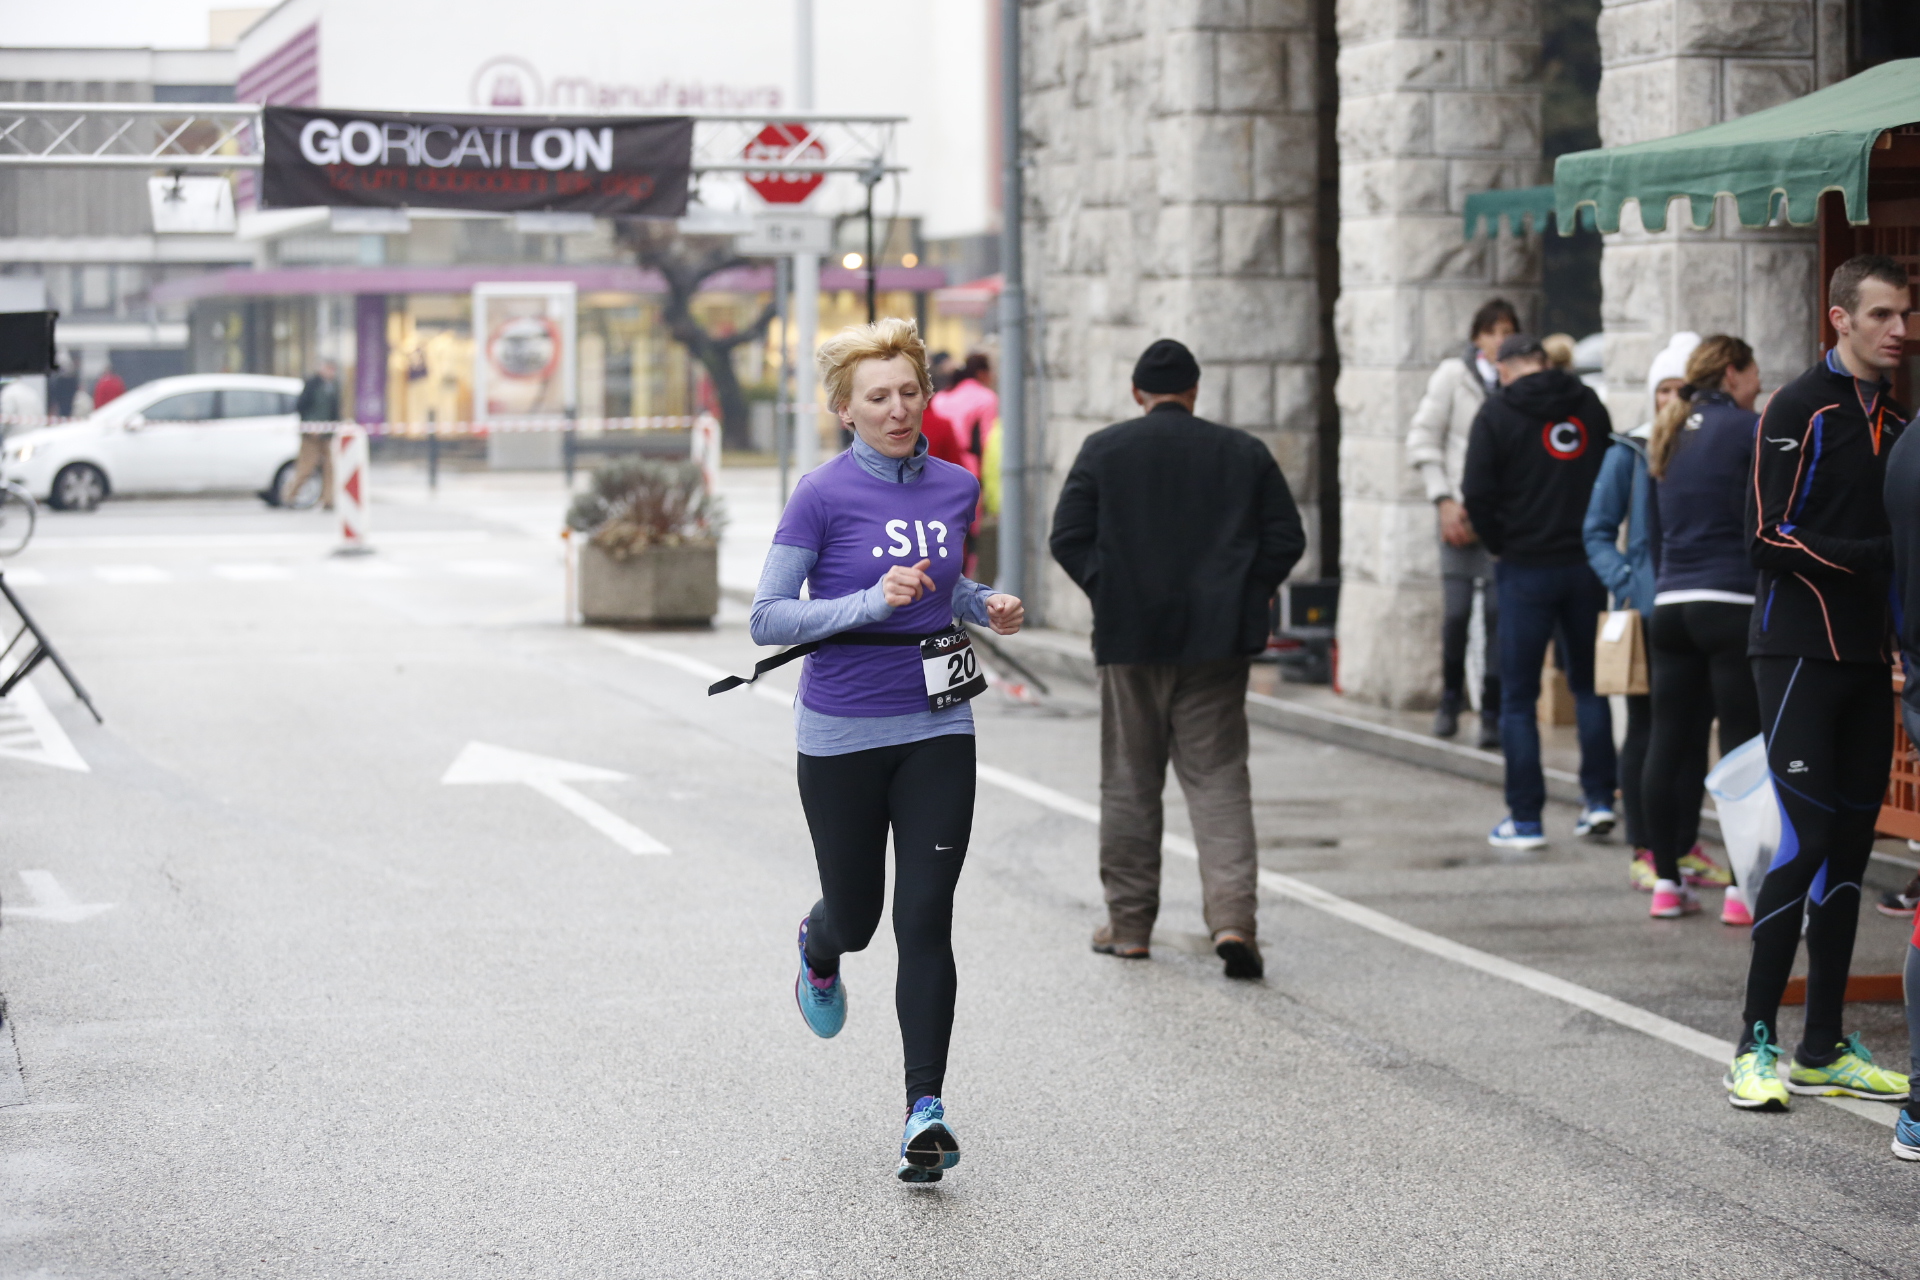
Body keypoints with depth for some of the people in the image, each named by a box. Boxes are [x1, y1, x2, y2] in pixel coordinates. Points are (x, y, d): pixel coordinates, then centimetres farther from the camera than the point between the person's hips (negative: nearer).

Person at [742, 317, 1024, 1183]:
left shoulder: (956, 488, 5)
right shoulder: (823, 495, -10)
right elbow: (767, 619, -12)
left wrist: (983, 606, 3)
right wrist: (872, 601, -23)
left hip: (937, 729, 2)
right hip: (843, 732, -2)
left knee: (925, 920, -7)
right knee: (856, 914, 12)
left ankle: (925, 1110, -6)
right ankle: (818, 950, 50)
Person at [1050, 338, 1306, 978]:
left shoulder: (1103, 450, 0)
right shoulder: (1245, 453, 4)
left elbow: (1069, 539, -4)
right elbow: (1286, 539, 2)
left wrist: (1109, 592, 6)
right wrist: (1244, 595, 11)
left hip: (1131, 637, -1)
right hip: (1217, 639, 1)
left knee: (1130, 782, 10)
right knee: (1218, 779, 1)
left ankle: (1129, 924, 15)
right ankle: (1233, 917, -14)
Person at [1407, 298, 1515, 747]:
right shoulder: (1453, 375, 2)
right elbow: (1422, 438, 4)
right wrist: (1444, 500, -3)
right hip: (1461, 510, 0)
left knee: (1500, 613, -5)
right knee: (1456, 611, -6)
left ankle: (1492, 714, 3)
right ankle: (1450, 697, 18)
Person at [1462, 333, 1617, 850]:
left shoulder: (1497, 412, -5)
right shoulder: (1589, 404, 7)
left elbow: (1478, 495, -11)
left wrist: (1501, 545, 4)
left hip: (1526, 570, -4)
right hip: (1587, 564, 4)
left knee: (1517, 696, 3)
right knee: (1589, 684, 16)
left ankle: (1525, 819, 2)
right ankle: (1599, 798, 10)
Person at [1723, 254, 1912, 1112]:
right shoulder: (1799, 409, -7)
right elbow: (1767, 539, -13)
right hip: (1799, 653, -7)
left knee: (1849, 848, 8)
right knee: (1805, 842, -11)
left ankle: (1823, 1050, 14)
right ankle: (1756, 1045, -4)